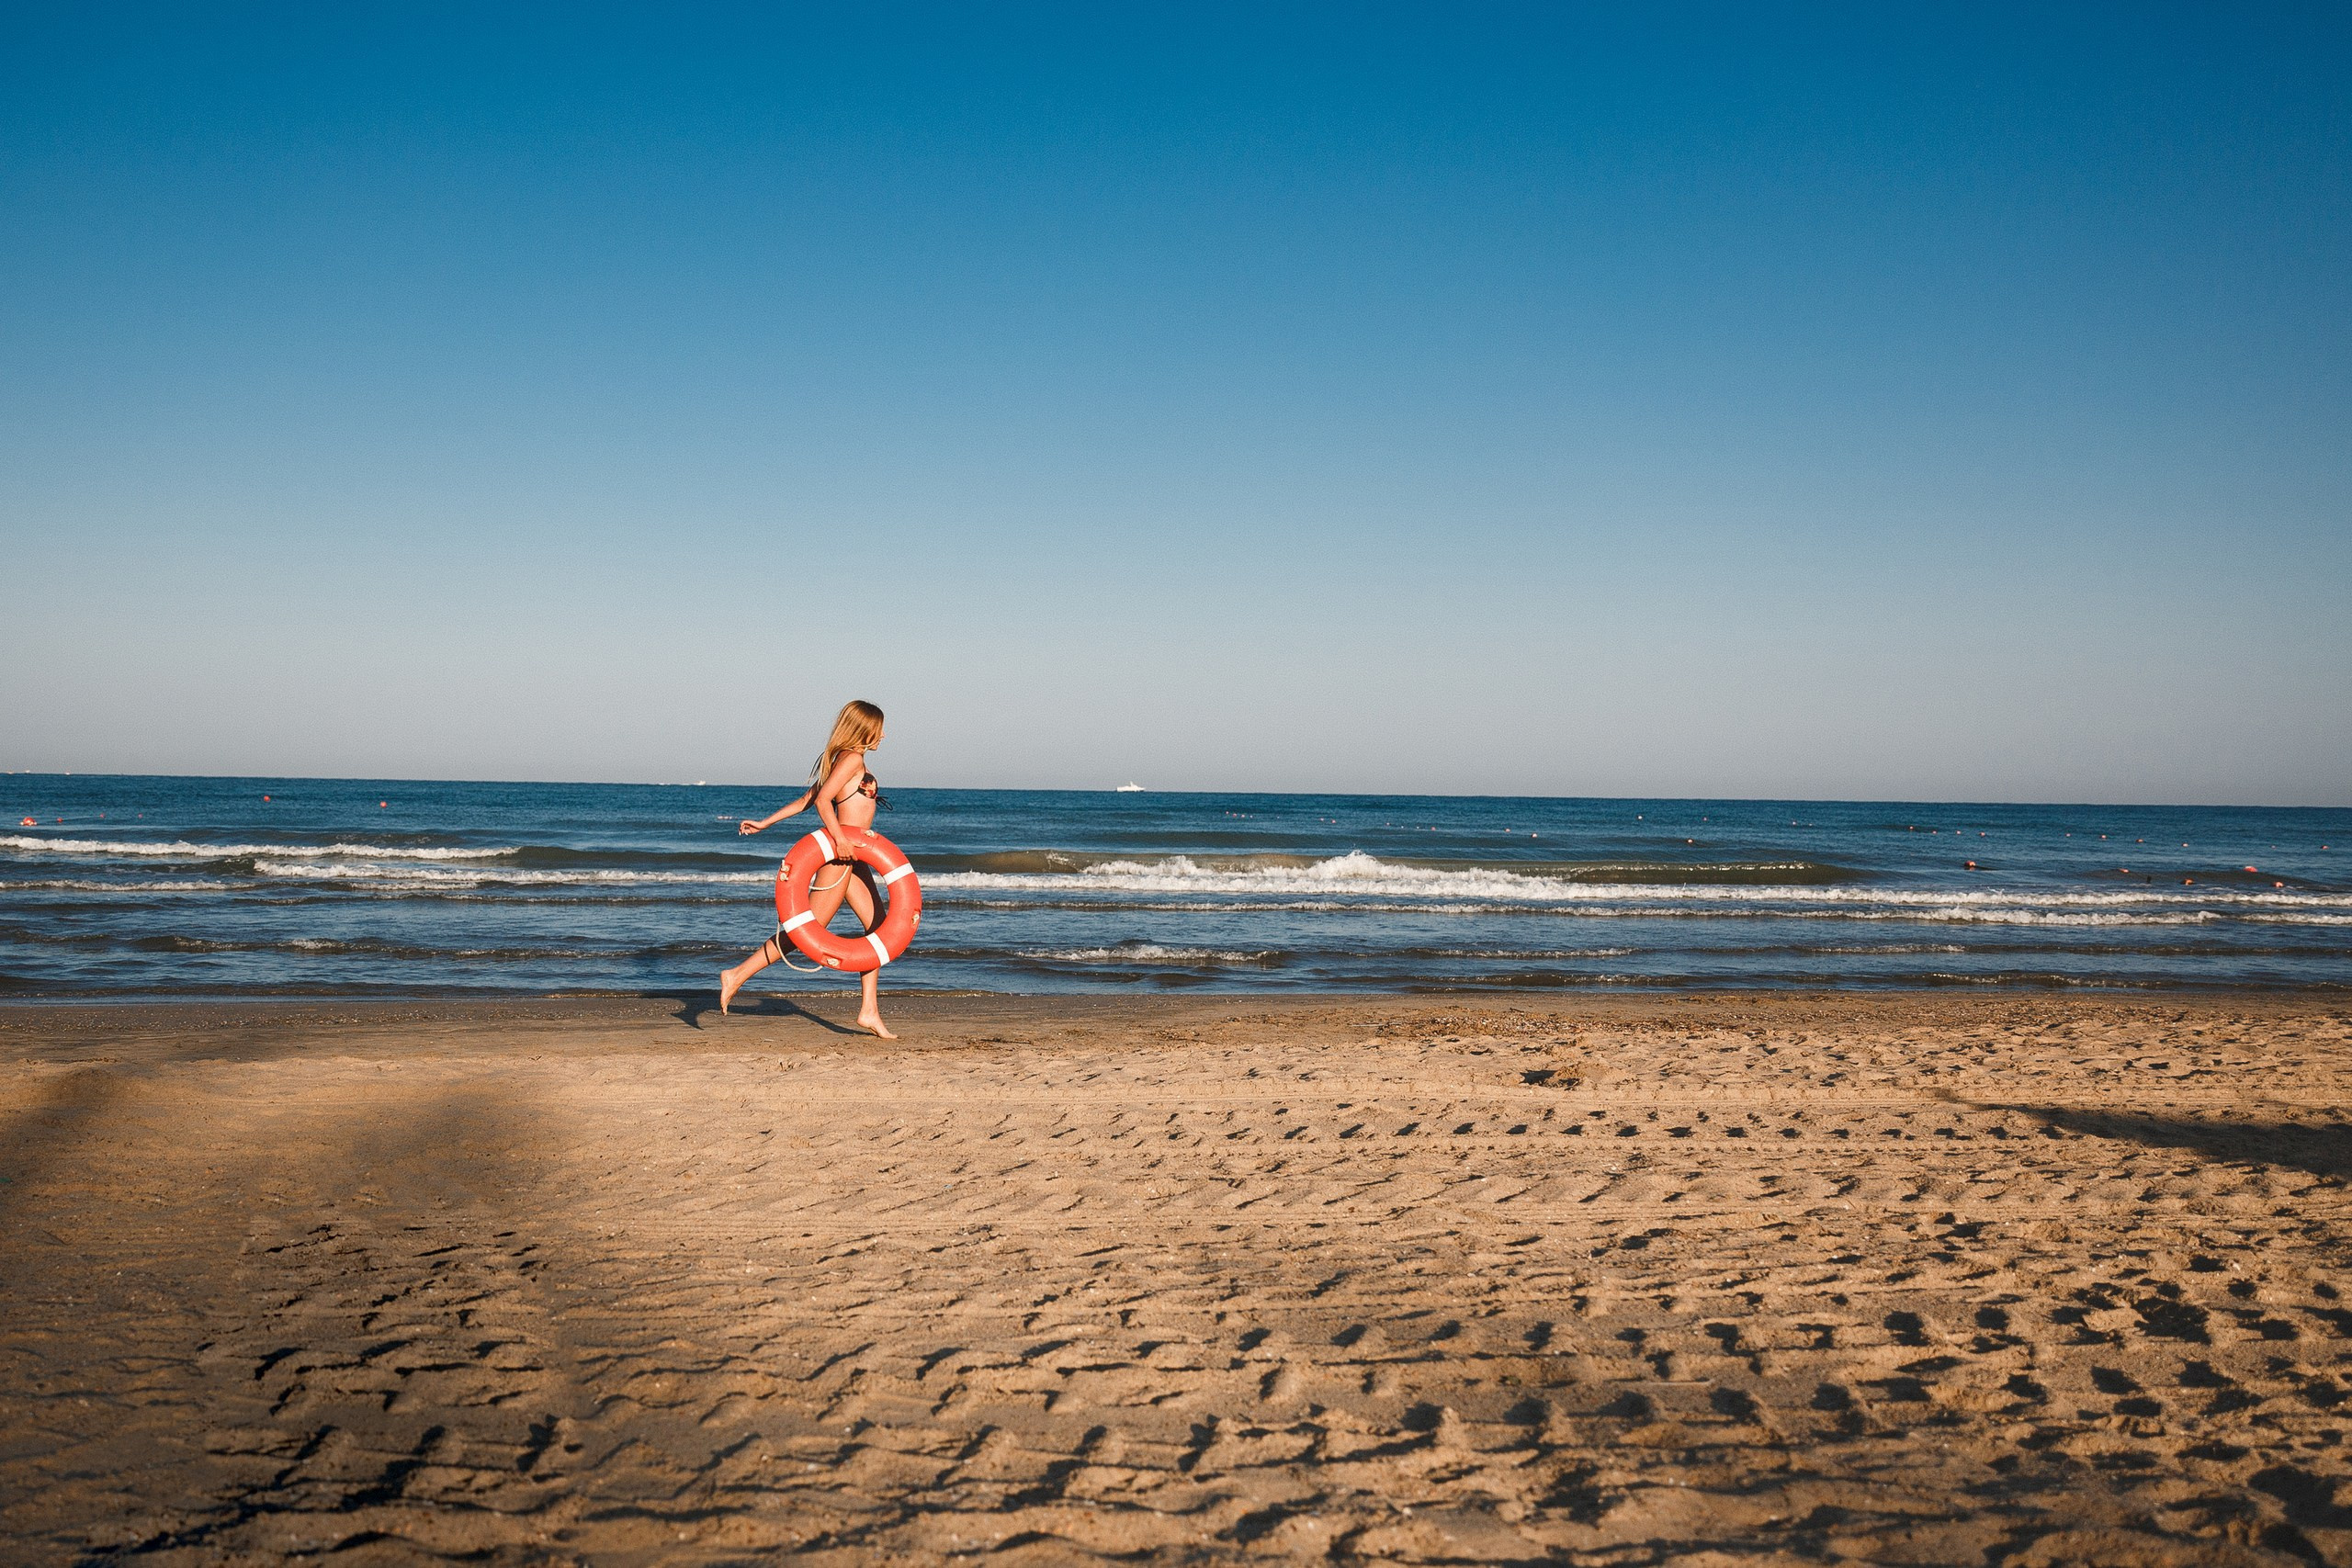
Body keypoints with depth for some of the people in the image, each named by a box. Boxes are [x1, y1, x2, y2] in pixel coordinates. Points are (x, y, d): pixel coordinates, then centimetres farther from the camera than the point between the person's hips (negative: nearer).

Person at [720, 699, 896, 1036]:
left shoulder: (842, 759, 20)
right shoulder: (853, 758, -9)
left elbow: (805, 800, 18)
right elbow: (821, 799, -20)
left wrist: (766, 822, 17)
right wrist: (839, 838, -23)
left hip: (851, 857, 10)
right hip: (840, 851, -10)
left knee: (879, 926, 6)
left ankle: (869, 1010, 5)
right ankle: (737, 976, -4)